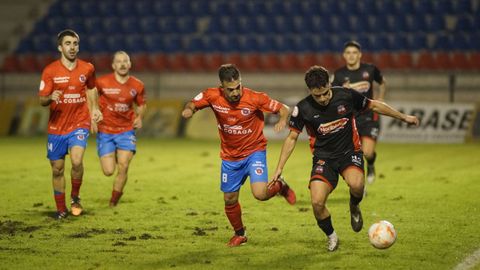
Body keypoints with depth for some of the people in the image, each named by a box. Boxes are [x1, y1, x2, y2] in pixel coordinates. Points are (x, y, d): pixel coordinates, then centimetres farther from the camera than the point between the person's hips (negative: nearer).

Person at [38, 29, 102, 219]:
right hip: (56, 126, 1)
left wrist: (94, 109, 12)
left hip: (80, 123, -1)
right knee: (57, 169, 7)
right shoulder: (50, 71, -6)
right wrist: (51, 97, -27)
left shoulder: (87, 69, 0)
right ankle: (61, 208, 24)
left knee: (77, 161, -23)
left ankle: (75, 197, 2)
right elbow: (42, 100, -6)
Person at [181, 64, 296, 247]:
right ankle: (239, 234, 38)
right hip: (230, 155, 4)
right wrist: (189, 109, -23)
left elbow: (284, 109, -13)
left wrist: (282, 120, -36)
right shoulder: (212, 96, -15)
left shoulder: (255, 98, -22)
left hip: (254, 151, -3)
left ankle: (279, 186, 12)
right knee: (230, 200, 11)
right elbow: (192, 104, 1)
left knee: (260, 194, -23)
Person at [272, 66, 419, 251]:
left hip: (350, 152, -1)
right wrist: (279, 168, -1)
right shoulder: (303, 109, -11)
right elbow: (292, 138, 2)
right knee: (317, 202, -19)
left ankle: (354, 207, 4)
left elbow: (374, 105, 4)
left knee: (355, 184, -34)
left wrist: (404, 117, 11)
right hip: (323, 158, 1)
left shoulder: (346, 96, -12)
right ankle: (331, 236, 12)